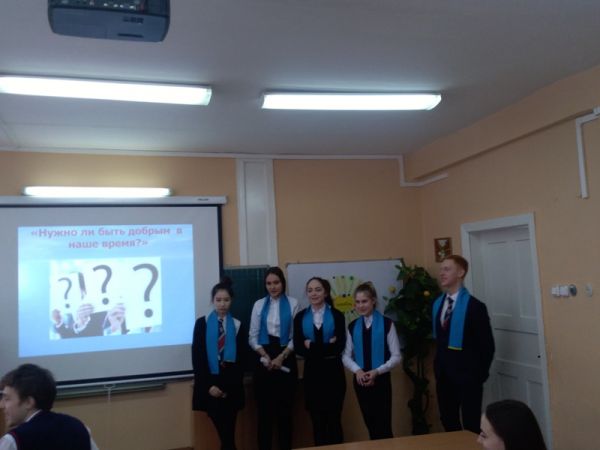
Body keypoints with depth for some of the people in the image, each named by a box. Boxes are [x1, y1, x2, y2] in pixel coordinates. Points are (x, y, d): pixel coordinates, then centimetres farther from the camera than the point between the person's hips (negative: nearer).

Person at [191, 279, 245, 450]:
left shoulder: (237, 325, 4)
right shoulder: (202, 323, 1)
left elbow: (241, 360, 2)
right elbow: (197, 358, -3)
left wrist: (229, 388, -7)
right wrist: (208, 385, -10)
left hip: (231, 387, 1)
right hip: (210, 385, -1)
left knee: (228, 434, 3)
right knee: (225, 435, -6)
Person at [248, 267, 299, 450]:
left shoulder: (293, 303, -1)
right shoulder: (259, 305, 6)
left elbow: (296, 336, -4)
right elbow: (252, 337, 4)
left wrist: (281, 357, -12)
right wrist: (265, 356, -8)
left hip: (286, 359, -1)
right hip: (264, 360, 2)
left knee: (285, 409, 5)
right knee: (264, 410, 4)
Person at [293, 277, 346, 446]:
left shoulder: (337, 315, -1)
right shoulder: (300, 317, 4)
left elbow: (340, 346, -10)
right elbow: (298, 348, -4)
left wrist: (312, 346, -12)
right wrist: (326, 347, -14)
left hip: (333, 371, -2)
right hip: (312, 372, 2)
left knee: (334, 419, 4)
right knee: (317, 421, 9)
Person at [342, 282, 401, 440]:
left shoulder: (386, 323, -6)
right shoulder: (353, 326, 5)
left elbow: (396, 356, -6)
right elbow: (346, 356, 6)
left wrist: (376, 371, -17)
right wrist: (357, 370, -13)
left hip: (381, 380, -3)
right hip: (360, 381, 4)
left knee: (383, 426, -1)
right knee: (370, 425, 12)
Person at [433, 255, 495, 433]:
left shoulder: (474, 306, -13)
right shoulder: (437, 304, 6)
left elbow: (487, 344, -11)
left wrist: (480, 374, -7)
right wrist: (439, 366, 9)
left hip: (467, 376, -6)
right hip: (443, 375, 6)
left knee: (471, 425, 4)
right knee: (448, 422, 15)